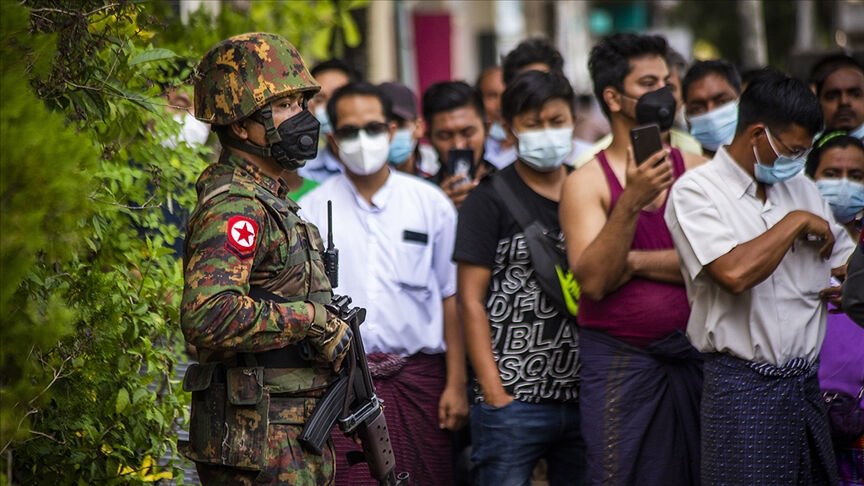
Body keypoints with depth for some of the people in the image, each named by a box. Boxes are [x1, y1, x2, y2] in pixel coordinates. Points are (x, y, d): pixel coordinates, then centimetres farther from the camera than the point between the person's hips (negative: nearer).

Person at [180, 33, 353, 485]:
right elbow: (206, 315, -32)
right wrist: (313, 321, -23)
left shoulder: (267, 200, 17)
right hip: (256, 445, -10)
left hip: (292, 435, 10)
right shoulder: (232, 209, -16)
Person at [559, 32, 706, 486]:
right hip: (618, 360, -3)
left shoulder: (696, 170, 6)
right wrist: (631, 202, -23)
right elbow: (592, 280, -14)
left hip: (692, 357, 3)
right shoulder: (587, 182, -2)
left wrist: (635, 262, -12)